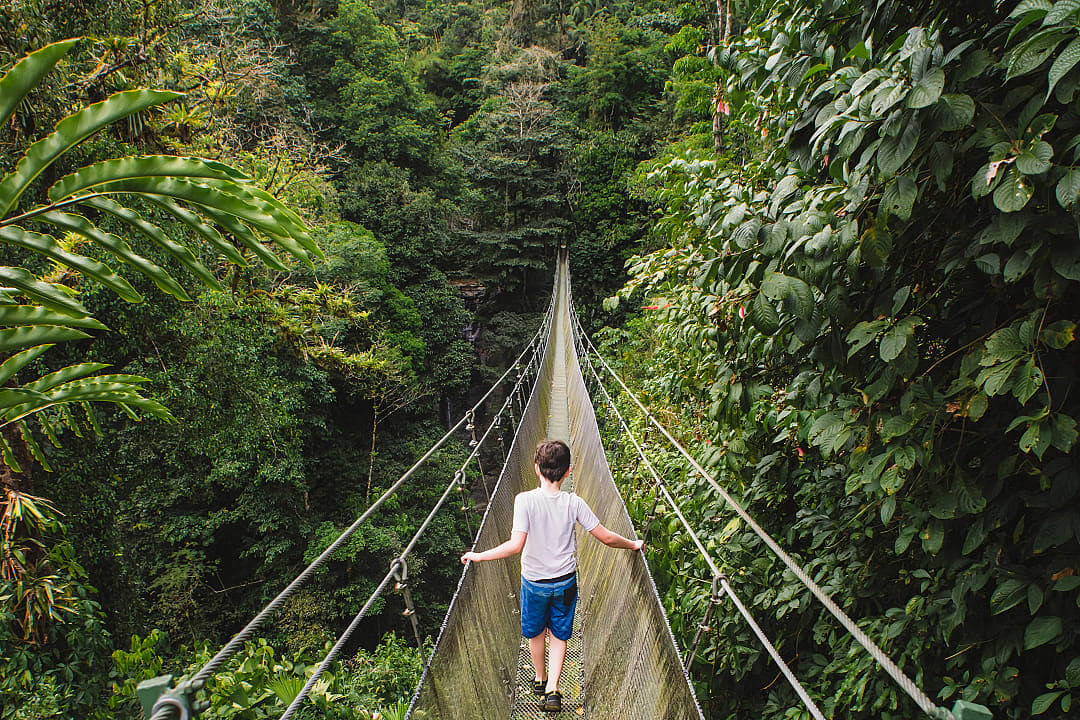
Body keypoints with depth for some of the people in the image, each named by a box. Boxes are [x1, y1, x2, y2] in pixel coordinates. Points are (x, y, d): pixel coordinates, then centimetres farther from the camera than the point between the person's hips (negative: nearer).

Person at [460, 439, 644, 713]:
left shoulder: (525, 500, -22)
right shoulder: (574, 502, -15)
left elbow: (516, 545, -30)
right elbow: (607, 538, -11)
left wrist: (478, 556, -21)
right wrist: (633, 545, 7)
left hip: (534, 582, -1)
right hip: (565, 582, 1)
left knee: (536, 633, 23)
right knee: (559, 635, 17)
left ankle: (540, 680, 42)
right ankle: (552, 690, 7)